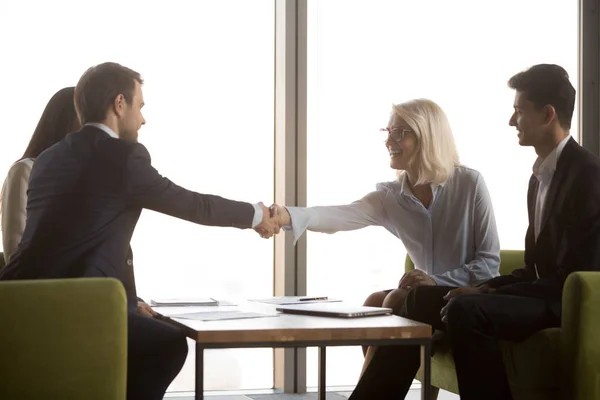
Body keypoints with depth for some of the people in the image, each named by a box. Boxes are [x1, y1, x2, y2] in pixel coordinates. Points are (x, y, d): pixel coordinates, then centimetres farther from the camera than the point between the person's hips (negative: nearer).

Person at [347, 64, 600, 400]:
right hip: (544, 295, 10)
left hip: (567, 305, -10)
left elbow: (571, 277, -20)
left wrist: (485, 296, -19)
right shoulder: (542, 174, 15)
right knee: (422, 299, 2)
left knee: (465, 310, -31)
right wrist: (485, 290, -1)